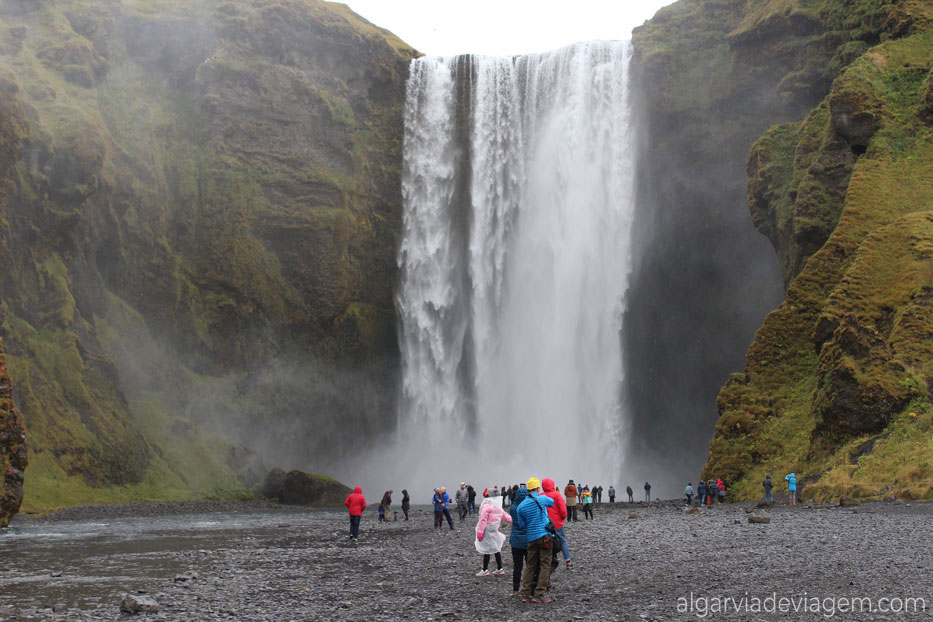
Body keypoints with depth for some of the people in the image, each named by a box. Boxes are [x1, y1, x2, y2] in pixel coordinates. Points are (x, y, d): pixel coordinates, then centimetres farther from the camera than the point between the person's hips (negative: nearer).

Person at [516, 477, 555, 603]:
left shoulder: (521, 506, 5)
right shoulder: (542, 499, -6)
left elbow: (522, 525, 10)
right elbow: (552, 502, 16)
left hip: (531, 538, 4)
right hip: (544, 536, -4)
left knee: (530, 566, 11)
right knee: (545, 566, 1)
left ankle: (525, 594, 9)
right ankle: (539, 594, -2)